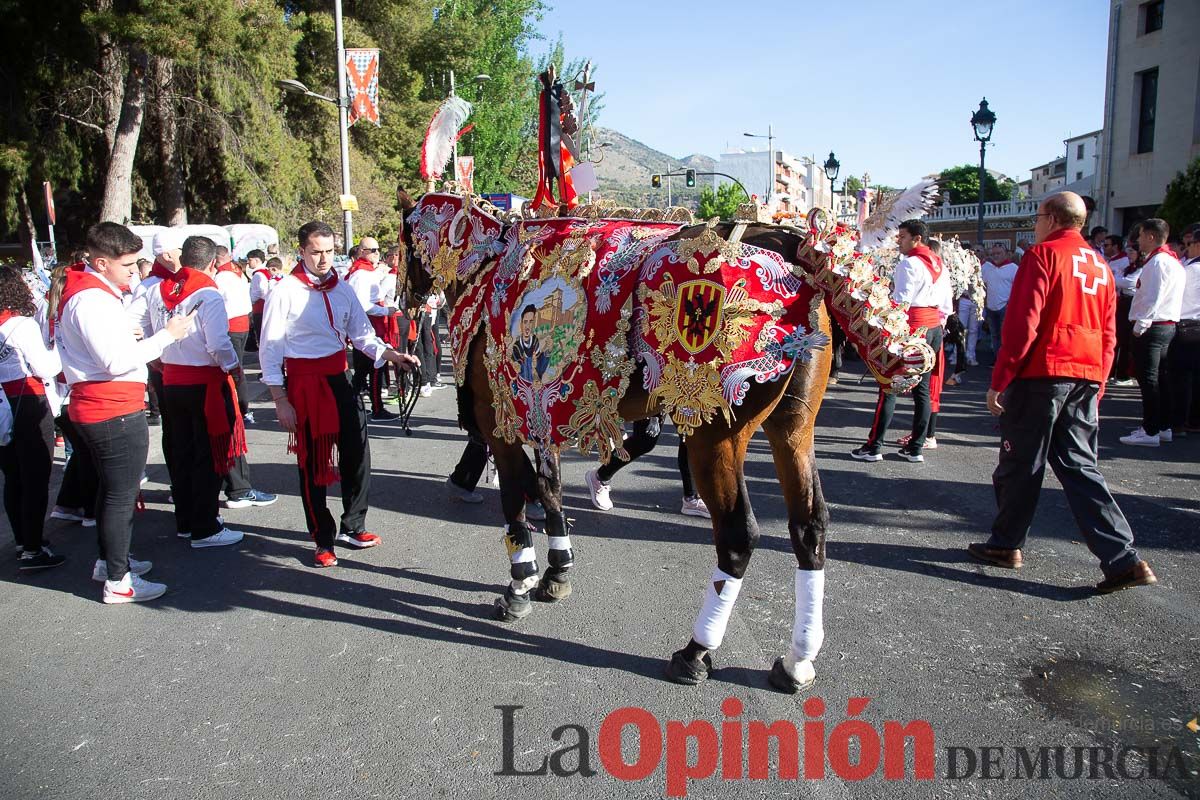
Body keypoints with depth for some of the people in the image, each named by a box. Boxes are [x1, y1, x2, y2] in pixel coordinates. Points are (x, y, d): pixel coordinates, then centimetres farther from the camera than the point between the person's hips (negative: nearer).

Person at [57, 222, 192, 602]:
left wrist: (135, 338, 6)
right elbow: (116, 361, -25)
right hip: (115, 413, -11)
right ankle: (118, 581, 6)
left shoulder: (90, 290, 13)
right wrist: (165, 335, -19)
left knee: (112, 488, 23)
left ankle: (109, 559, 37)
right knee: (122, 494, -2)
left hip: (97, 408, 11)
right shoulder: (92, 300, -20)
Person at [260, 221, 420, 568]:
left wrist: (391, 355, -12)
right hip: (304, 383, -5)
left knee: (357, 454, 5)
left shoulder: (342, 289, 7)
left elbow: (362, 334, 6)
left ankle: (352, 527, 23)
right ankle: (323, 539, 15)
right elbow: (270, 350, -7)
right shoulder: (285, 292, -8)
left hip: (339, 379, 5)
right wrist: (280, 400, -11)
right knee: (313, 462, 4)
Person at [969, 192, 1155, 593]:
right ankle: (1122, 558, 2)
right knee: (1079, 466, 9)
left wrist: (999, 381, -11)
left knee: (1020, 463, 6)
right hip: (1086, 378, 7)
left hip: (1042, 373, -7)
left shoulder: (1043, 255, -6)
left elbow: (1022, 324, -14)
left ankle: (1005, 545, 19)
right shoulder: (1099, 266, 16)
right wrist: (1097, 386, 22)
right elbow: (1108, 336, 16)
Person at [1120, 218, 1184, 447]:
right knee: (1160, 378, 14)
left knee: (1148, 379, -8)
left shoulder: (1157, 261, -15)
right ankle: (1163, 427, 21)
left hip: (1151, 327, -10)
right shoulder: (1173, 261, 17)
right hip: (1168, 325, 10)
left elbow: (1153, 297, -21)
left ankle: (1150, 432, -6)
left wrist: (1140, 325, -17)